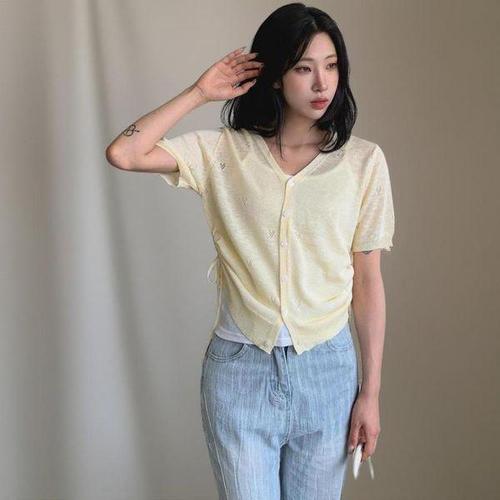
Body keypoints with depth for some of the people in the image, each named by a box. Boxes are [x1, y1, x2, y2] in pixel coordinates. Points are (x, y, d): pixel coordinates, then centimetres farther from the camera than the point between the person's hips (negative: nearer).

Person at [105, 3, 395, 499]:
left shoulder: (363, 160, -2)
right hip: (238, 367, -1)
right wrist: (200, 92, -8)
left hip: (326, 369, 1)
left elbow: (368, 281, -1)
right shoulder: (223, 151, -2)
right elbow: (122, 154, -14)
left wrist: (370, 392, 0)